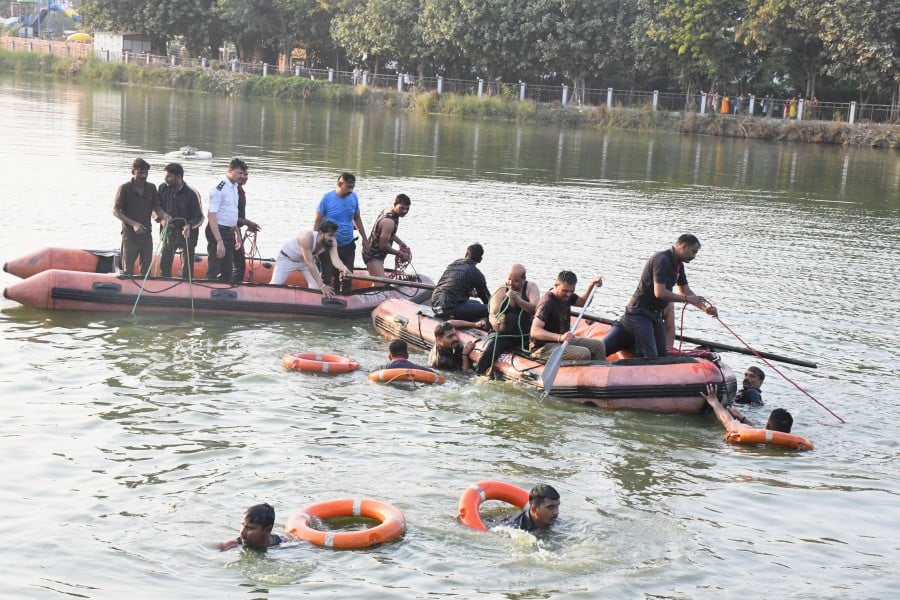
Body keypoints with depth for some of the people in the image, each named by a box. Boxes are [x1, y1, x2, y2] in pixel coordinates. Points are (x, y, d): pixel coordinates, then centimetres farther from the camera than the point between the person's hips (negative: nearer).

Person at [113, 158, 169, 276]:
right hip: (129, 235, -4)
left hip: (146, 234, 4)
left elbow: (156, 207, 5)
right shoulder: (124, 188, -9)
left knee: (146, 270, 12)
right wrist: (133, 223, -20)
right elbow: (116, 211, -9)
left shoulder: (151, 188, 3)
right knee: (128, 270, 2)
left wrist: (164, 216, -18)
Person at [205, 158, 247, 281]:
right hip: (217, 231, -9)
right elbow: (211, 216, -23)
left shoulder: (234, 187, 10)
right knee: (214, 271, -7)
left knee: (228, 270, 15)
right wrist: (219, 241, -27)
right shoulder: (219, 188, -18)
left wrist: (236, 233, 21)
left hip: (229, 231, 9)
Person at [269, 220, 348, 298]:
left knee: (316, 287, -8)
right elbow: (310, 264, -41)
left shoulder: (332, 242, -25)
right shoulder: (307, 238, -41)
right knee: (274, 285, -12)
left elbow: (335, 259, -38)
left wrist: (344, 268, -62)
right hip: (287, 258, -5)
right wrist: (322, 286, -43)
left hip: (305, 260, 5)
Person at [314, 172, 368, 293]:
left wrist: (364, 239, 12)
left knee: (347, 278, 11)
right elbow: (317, 222, -7)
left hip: (348, 246, 4)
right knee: (328, 278, 0)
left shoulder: (353, 197, 0)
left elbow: (357, 218, 13)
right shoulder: (327, 198, -12)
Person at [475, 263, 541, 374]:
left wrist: (517, 299, -31)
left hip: (526, 335, 1)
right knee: (487, 353, -26)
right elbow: (492, 314, -8)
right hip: (502, 335, 0)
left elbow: (536, 309, -16)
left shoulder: (531, 287, 1)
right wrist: (494, 322, -33)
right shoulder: (501, 290, 1)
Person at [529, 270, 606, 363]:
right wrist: (560, 337, -46)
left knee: (598, 345, 2)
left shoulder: (566, 296, 4)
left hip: (563, 341, 10)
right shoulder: (547, 303, -24)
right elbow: (534, 332, -33)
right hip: (544, 348, -10)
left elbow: (582, 302, 25)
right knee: (583, 354, -27)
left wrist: (591, 286, 6)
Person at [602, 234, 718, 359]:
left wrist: (704, 307, 5)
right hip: (639, 314, -10)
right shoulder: (662, 260, -21)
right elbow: (660, 293, -28)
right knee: (650, 357, -15)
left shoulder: (678, 265, 10)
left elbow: (686, 291, 17)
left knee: (662, 355, 9)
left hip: (656, 315, 10)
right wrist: (687, 299, -18)